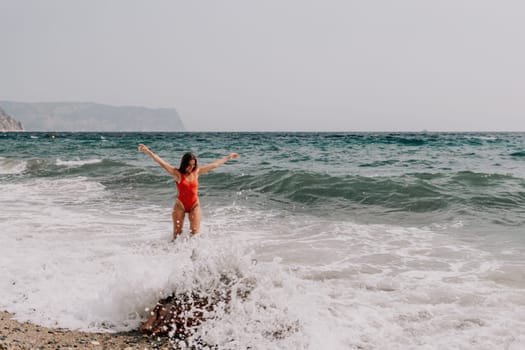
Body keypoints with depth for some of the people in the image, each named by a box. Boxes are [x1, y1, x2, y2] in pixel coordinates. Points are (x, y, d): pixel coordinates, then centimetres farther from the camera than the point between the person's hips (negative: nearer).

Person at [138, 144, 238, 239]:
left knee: (195, 232, 0)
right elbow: (162, 163, -19)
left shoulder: (197, 172, 2)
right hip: (180, 205, -3)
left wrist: (228, 157, 17)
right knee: (177, 233, -1)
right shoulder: (177, 173, -9)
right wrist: (148, 152, -29)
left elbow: (214, 164, 10)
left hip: (194, 205, 3)